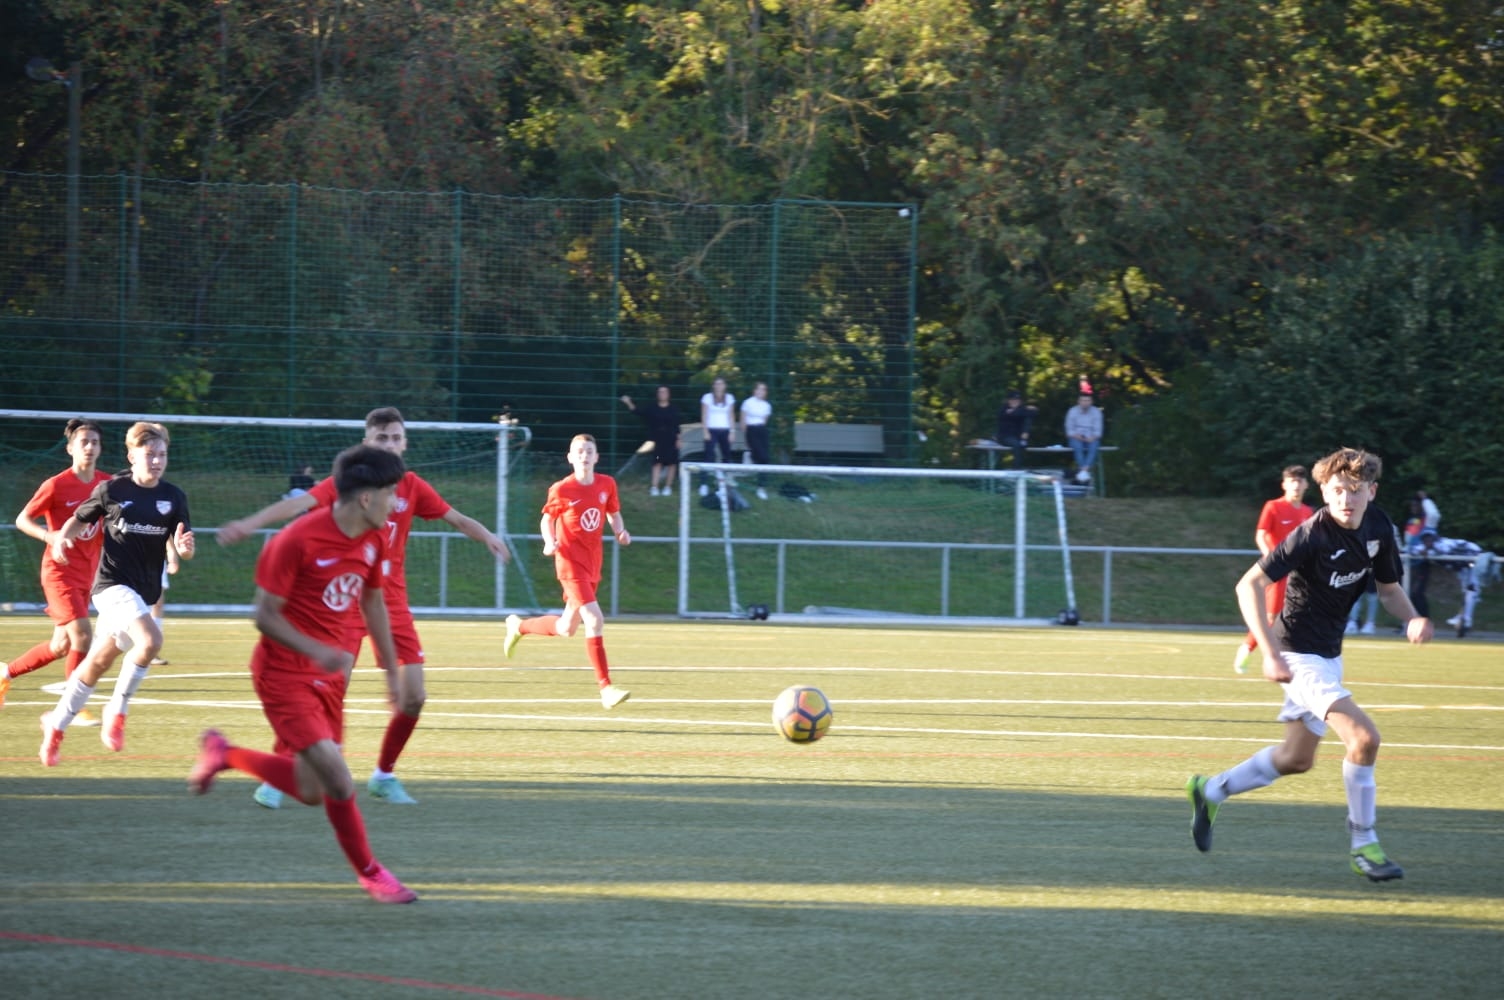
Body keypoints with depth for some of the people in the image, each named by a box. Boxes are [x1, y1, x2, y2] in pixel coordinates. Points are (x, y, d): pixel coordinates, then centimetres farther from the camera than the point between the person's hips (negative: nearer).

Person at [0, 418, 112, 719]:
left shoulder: (107, 484, 3)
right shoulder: (56, 485, -11)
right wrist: (49, 536, -22)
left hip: (87, 575, 6)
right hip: (60, 571, -6)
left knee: (61, 646, 12)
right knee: (83, 637, -18)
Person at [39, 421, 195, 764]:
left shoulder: (174, 497, 3)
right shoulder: (112, 490, -5)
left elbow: (183, 549, 3)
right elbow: (80, 519, 10)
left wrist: (184, 548, -20)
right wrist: (63, 537, -10)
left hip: (144, 591, 5)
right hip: (113, 583, -5)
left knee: (97, 662, 13)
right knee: (150, 639, -28)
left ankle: (56, 723, 31)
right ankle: (116, 711, -12)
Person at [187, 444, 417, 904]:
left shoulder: (376, 541, 1)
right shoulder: (297, 541, -21)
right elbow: (265, 615, -17)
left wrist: (392, 670, 18)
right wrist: (318, 652, -30)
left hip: (330, 675, 8)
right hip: (284, 673, -8)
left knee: (310, 792, 9)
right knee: (339, 783, -15)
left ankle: (224, 754, 30)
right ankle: (370, 873, 5)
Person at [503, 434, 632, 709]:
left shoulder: (606, 484, 2)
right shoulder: (562, 490, -10)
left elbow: (614, 514, 17)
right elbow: (547, 519, 3)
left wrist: (620, 531, -4)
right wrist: (549, 542, -16)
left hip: (593, 563, 6)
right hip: (571, 562, -6)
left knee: (567, 628, 16)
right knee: (595, 619, -20)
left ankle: (519, 626, 44)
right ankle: (606, 688, -17)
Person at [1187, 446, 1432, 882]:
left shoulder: (1378, 527, -2)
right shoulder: (1312, 535, -24)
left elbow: (1388, 587, 13)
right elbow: (1249, 585, -24)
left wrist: (1412, 619, -9)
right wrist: (1270, 653, -30)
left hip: (1328, 656, 9)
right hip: (1299, 657, -9)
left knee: (1297, 759, 21)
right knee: (1364, 736, -21)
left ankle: (1211, 792, 41)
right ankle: (1363, 846, -7)